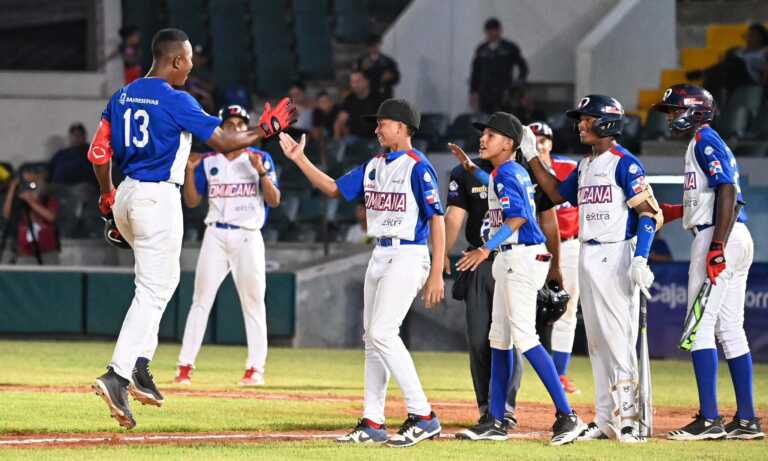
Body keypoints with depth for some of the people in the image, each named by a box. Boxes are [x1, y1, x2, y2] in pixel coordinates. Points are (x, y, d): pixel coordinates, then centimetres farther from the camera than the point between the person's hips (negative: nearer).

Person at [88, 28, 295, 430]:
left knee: (163, 278, 23)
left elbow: (99, 153, 9)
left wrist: (107, 197, 22)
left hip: (126, 197, 8)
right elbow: (222, 143, -9)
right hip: (159, 200, -8)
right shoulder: (176, 101, -12)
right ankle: (117, 376, -17)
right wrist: (265, 130, 5)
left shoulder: (122, 97, 9)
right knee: (152, 291, -6)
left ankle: (140, 366, 15)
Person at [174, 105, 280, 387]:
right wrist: (190, 170, -8)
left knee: (253, 301, 0)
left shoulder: (260, 159, 4)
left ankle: (256, 367, 6)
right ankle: (185, 366, -3)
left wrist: (261, 171, -17)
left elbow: (274, 201, -3)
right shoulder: (208, 162, 9)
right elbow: (191, 201, 6)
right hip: (216, 235, 1)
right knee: (201, 300, -3)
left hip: (248, 237, -1)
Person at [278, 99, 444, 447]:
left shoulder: (418, 167, -12)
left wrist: (436, 274, -20)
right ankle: (372, 423, 12)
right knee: (372, 337, 8)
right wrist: (299, 159, 8)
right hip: (379, 257, 9)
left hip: (408, 256, -9)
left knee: (382, 332, -17)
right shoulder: (373, 166, 12)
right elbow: (334, 189, 17)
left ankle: (422, 416, -14)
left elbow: (437, 220, -15)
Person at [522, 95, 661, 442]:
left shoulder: (625, 163, -10)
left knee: (619, 339, -11)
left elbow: (649, 213, -14)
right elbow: (558, 195, 23)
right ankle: (606, 420, 13)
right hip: (588, 257, 9)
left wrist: (640, 258, -23)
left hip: (616, 257, -9)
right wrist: (532, 157, 20)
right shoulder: (585, 166, 16)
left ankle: (629, 419, -10)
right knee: (597, 342, 9)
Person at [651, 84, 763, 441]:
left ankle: (709, 419, -14)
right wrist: (676, 211, 23)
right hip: (738, 238, 10)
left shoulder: (705, 140, -8)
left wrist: (717, 246, -26)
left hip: (718, 237, -10)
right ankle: (746, 420, 10)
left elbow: (727, 191, -19)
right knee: (729, 329, 10)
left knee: (700, 327, -10)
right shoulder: (703, 143, 22)